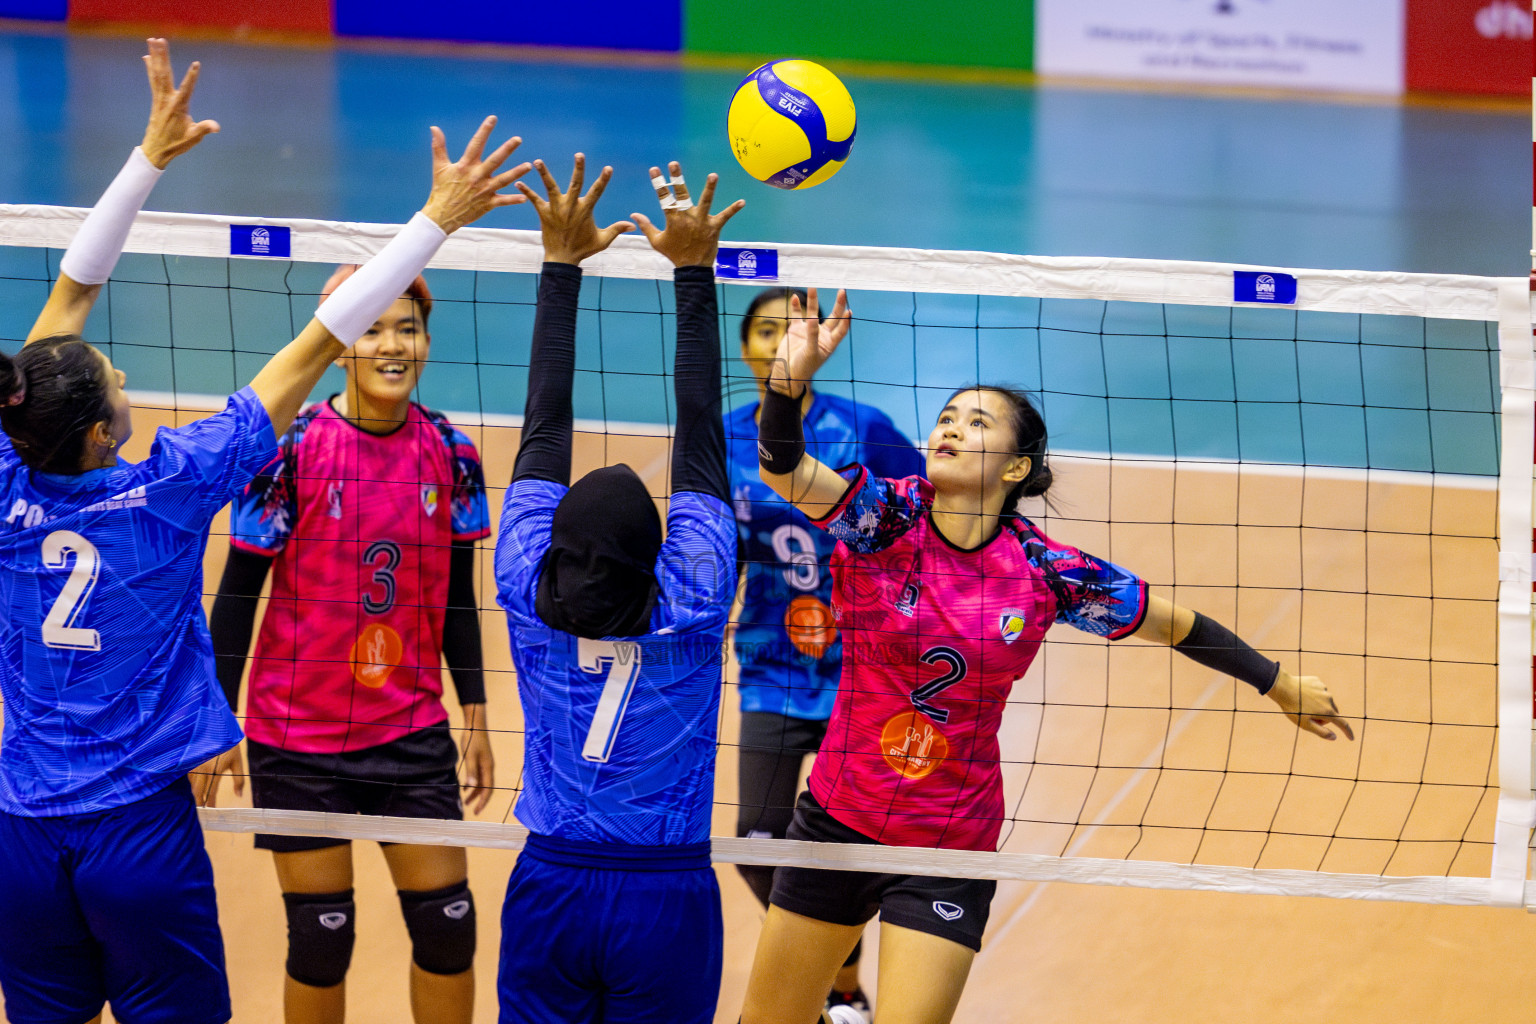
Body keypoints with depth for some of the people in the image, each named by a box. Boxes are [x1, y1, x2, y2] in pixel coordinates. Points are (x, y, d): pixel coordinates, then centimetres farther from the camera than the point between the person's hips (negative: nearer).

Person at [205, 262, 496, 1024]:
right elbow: (236, 596, -7)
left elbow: (457, 598, 9)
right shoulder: (290, 450, -12)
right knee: (320, 938, 2)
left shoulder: (450, 454, -1)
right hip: (298, 734, -3)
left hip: (412, 728, 3)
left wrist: (476, 716, 9)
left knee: (447, 923, 1)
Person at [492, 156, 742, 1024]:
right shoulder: (691, 610, -12)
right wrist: (694, 274, -7)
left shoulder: (532, 599, -8)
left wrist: (563, 267, 0)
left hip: (550, 889, 2)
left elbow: (545, 432, -3)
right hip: (668, 897, -2)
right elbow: (700, 437, -9)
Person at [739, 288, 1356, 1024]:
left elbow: (1176, 625, 5)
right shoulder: (882, 518, -11)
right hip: (837, 823, 1)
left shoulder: (1047, 570, -9)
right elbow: (783, 469, -29)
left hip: (950, 850, -1)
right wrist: (790, 379, -48)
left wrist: (1280, 685, 12)